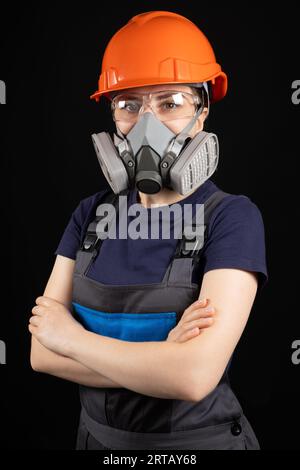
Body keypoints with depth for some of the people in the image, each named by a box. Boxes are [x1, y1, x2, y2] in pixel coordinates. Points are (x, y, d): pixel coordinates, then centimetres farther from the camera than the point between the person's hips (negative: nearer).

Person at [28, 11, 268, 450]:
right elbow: (42, 352, -9)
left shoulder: (233, 218, -18)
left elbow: (195, 376, -29)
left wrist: (69, 335, -17)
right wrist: (162, 361, -22)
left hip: (196, 440, -3)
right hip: (97, 434, 4)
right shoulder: (92, 213, -5)